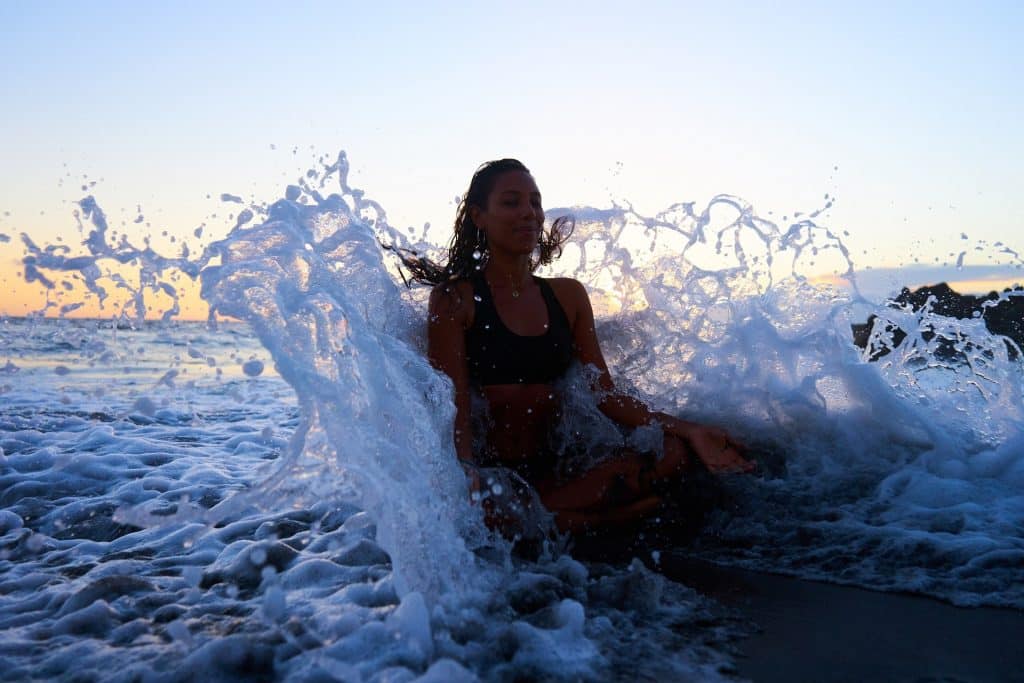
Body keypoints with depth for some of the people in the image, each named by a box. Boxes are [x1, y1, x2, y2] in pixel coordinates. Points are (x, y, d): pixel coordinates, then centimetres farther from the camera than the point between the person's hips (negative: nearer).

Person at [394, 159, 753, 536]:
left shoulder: (568, 295, 12)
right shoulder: (455, 299, -2)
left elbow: (604, 393, 8)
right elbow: (454, 403, -11)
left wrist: (688, 429, -4)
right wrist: (466, 473, -30)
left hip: (552, 468, 5)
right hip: (490, 469, -4)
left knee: (676, 450, -13)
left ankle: (539, 512, -17)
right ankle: (602, 518, -14)